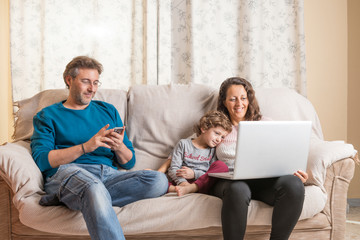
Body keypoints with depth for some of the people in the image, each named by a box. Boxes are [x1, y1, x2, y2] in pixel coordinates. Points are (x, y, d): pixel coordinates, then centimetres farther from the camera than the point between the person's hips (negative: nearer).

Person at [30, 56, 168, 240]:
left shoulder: (108, 111, 24)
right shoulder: (48, 116, 15)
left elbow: (128, 163, 21)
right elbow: (41, 160, -3)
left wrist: (119, 147, -3)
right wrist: (86, 147, -12)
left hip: (108, 175, 5)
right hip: (67, 172, -5)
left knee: (159, 181, -26)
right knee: (94, 188, -42)